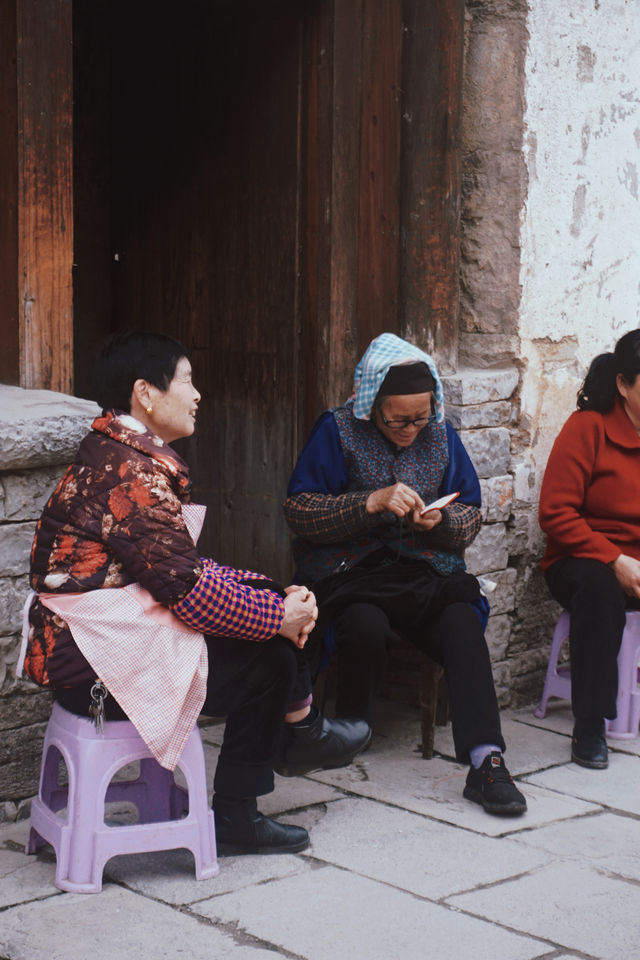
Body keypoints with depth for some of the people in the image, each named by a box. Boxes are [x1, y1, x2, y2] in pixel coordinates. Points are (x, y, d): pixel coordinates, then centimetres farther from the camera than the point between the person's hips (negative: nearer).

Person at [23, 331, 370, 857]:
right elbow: (190, 591, -21)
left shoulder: (116, 456, 13)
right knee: (267, 661, -4)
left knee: (265, 595, 9)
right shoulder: (131, 473, -20)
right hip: (94, 665, -10)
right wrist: (281, 616, -8)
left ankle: (302, 732, 14)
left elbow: (185, 569, 13)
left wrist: (278, 598, 3)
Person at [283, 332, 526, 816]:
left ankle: (486, 762, -34)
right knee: (366, 626, -34)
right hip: (349, 573, -2)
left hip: (426, 571, 3)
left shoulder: (441, 436, 8)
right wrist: (372, 502, -22)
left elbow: (471, 516, 11)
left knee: (463, 625, -28)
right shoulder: (338, 430, -3)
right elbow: (299, 512, -10)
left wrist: (441, 521, -13)